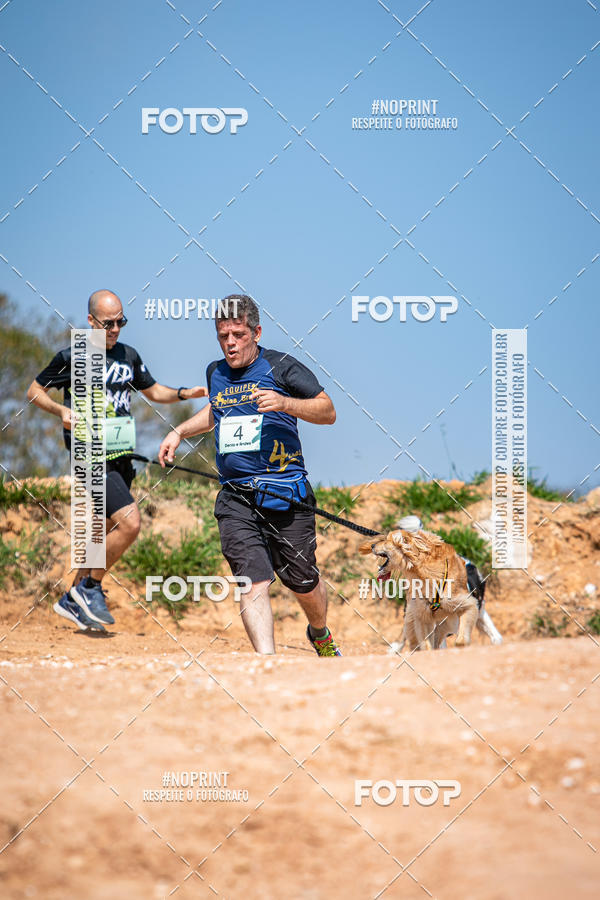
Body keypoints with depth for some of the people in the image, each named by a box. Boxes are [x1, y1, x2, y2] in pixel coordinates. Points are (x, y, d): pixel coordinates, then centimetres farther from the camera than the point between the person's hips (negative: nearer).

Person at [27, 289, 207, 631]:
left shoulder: (129, 356, 11)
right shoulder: (72, 357, -5)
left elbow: (152, 390, 24)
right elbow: (35, 391, 3)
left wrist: (183, 394, 5)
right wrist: (62, 411, -15)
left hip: (121, 455, 7)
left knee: (105, 533, 14)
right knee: (130, 523, -20)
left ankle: (73, 600, 28)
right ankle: (91, 587, -2)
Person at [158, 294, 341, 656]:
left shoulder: (280, 367, -1)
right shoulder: (216, 373, 15)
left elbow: (328, 412, -4)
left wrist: (285, 403, -19)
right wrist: (180, 432, 26)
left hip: (285, 496, -3)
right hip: (235, 499, 3)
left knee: (304, 584, 8)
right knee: (254, 583, -16)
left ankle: (321, 634, 41)